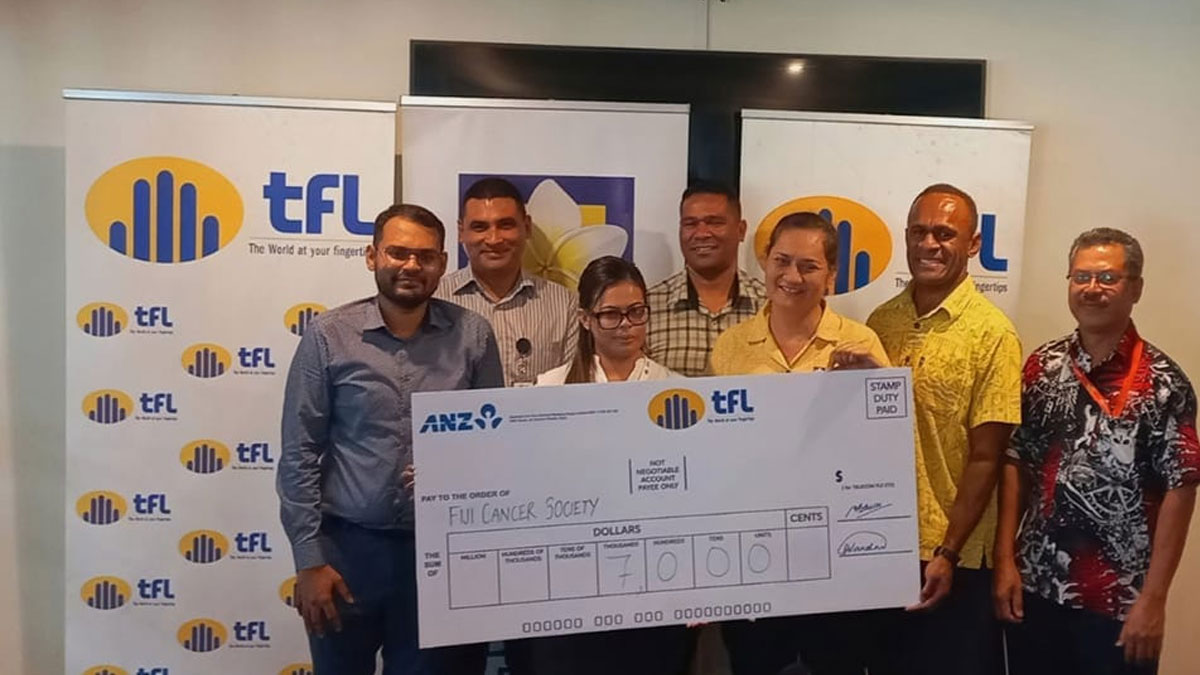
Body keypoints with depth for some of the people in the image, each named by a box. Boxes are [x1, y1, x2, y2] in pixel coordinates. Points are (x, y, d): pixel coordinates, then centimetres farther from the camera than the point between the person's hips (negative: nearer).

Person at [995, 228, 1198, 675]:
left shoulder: (1162, 382, -8)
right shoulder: (1042, 366, 2)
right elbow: (1016, 463, 3)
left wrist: (1153, 598, -11)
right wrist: (1005, 561, -1)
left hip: (1119, 599, -3)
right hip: (1035, 586, 3)